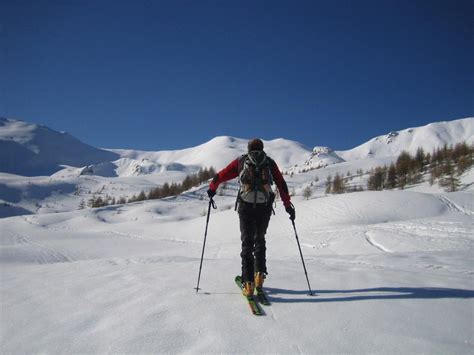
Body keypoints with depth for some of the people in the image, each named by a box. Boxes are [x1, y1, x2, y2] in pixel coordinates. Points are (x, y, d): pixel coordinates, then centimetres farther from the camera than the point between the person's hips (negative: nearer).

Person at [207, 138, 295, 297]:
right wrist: (288, 205, 14)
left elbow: (221, 175, 15)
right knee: (260, 240, 21)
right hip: (265, 207, 1)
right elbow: (282, 185, 10)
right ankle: (259, 273, 12)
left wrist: (212, 188, 32)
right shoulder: (270, 162, 14)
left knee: (247, 242, 6)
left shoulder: (241, 161, 12)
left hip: (246, 206, -1)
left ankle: (248, 282, -2)